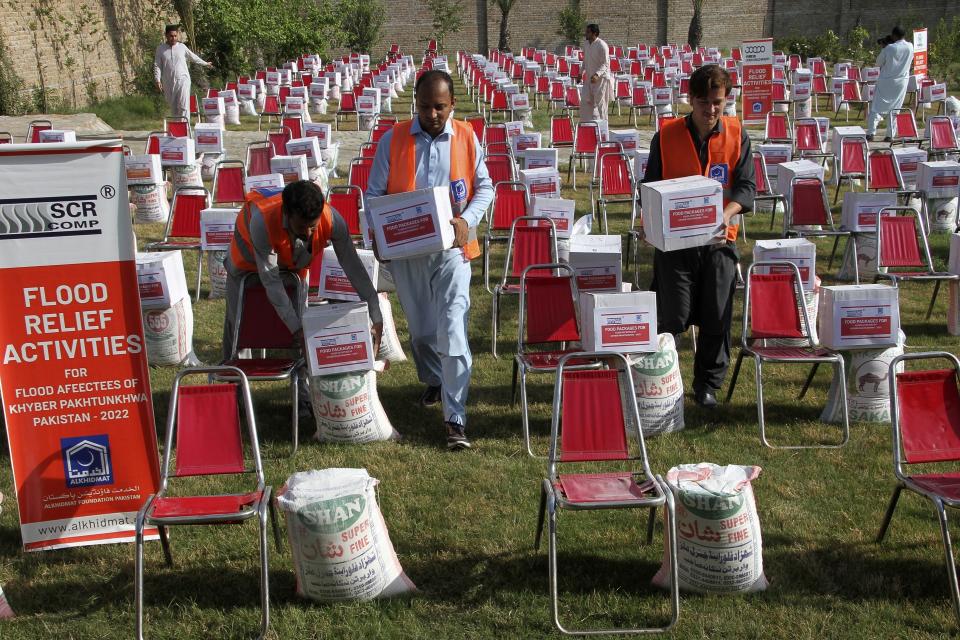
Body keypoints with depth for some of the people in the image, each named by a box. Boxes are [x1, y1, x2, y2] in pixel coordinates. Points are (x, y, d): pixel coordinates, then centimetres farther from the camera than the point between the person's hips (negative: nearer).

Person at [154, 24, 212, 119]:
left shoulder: (182, 47, 5)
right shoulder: (160, 49, 3)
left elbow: (193, 57, 20)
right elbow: (157, 66, 3)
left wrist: (205, 64, 30)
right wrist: (158, 80, -8)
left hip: (182, 80, -1)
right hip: (168, 83, 1)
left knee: (183, 106, -13)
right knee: (173, 107, 7)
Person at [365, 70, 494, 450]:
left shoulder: (467, 138, -1)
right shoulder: (393, 140, -2)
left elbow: (484, 187, 7)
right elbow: (374, 194, 1)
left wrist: (467, 221, -11)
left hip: (451, 247, -2)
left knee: (452, 329, -11)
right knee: (420, 327, 17)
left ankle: (455, 417, -8)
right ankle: (434, 381, 46)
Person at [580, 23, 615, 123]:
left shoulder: (602, 46, -16)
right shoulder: (586, 45, 7)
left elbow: (605, 64, -18)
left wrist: (597, 75, -31)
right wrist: (582, 72, 9)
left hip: (601, 78, -7)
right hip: (589, 78, 7)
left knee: (600, 103, -2)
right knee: (585, 101, 5)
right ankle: (586, 122, 15)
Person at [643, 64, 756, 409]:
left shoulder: (737, 135, 1)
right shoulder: (666, 136, -2)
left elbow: (747, 185, -2)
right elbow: (650, 187, 1)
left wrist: (728, 211, -22)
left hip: (720, 240, 2)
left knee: (717, 318, 7)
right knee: (673, 317, -2)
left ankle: (707, 383, 24)